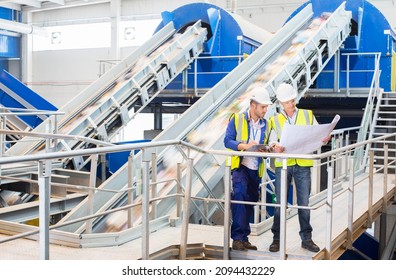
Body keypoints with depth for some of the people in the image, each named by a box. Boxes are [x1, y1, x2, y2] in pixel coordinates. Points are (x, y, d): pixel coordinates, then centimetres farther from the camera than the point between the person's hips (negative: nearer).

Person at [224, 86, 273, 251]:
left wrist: (265, 150, -8)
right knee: (240, 194, -25)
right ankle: (238, 237, -22)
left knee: (250, 202, 9)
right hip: (240, 166, -5)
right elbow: (227, 140, -8)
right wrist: (244, 146, -24)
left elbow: (266, 146, 16)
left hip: (256, 169, 6)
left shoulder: (266, 125, 11)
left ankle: (243, 238, 20)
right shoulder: (237, 119, -2)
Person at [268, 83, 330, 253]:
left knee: (304, 203, 5)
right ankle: (277, 239, 13)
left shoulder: (308, 115, 10)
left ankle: (306, 238, 15)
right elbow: (272, 141, -1)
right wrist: (275, 147, -24)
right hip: (283, 164, 0)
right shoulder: (275, 120, 9)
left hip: (303, 164, 1)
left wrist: (324, 139, -15)